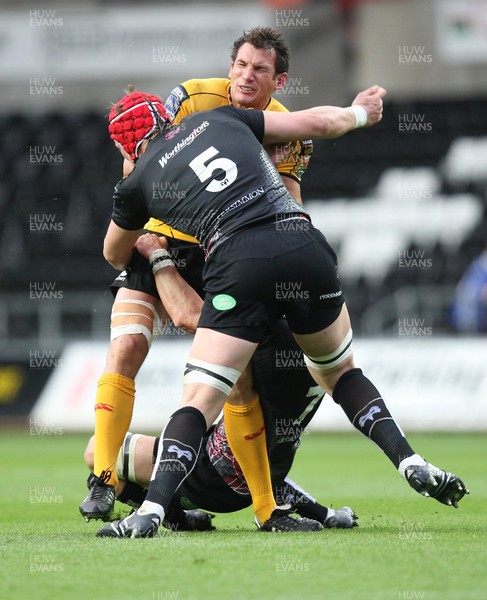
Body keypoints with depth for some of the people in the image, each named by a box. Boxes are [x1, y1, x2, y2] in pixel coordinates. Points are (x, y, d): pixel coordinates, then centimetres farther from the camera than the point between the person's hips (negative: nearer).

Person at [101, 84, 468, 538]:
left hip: (239, 266, -3)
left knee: (199, 401, 0)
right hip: (304, 243, 3)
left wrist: (153, 253, 58)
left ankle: (151, 509, -17)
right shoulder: (217, 119, 21)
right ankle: (412, 464, 14)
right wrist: (360, 112, 45)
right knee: (339, 371, 26)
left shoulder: (137, 182, 16)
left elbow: (114, 255, 36)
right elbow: (319, 123, 23)